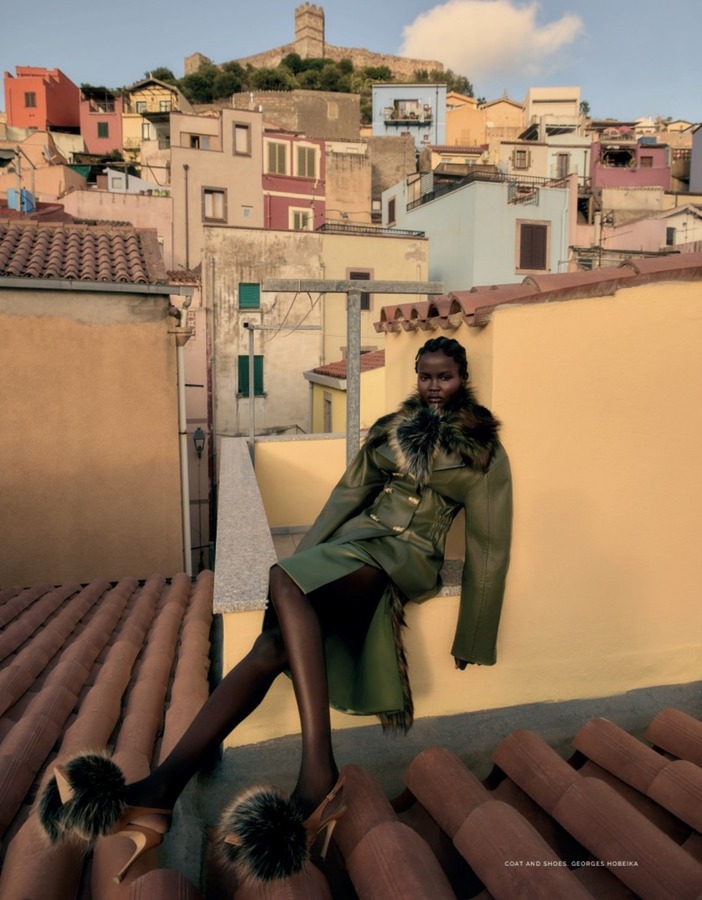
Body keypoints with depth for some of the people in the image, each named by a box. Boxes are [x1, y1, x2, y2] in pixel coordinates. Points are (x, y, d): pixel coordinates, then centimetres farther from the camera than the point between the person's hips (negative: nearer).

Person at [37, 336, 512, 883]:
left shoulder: (484, 448, 8)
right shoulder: (391, 427, 19)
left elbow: (488, 542, 5)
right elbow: (349, 493, 15)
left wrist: (472, 636, 3)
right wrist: (305, 556, 3)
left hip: (407, 557, -4)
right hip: (355, 540, 4)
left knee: (286, 585, -34)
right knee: (274, 647, -22)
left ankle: (318, 776, -39)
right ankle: (164, 787, -25)